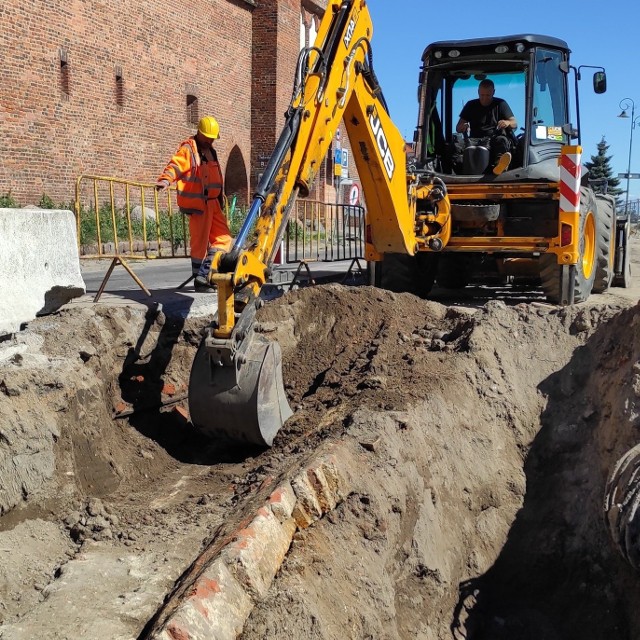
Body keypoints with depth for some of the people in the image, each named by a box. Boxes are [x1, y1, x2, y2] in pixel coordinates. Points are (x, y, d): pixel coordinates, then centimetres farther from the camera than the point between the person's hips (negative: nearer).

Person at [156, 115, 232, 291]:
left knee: (223, 237, 5)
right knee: (200, 242, -5)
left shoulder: (210, 151, 21)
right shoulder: (188, 149, -6)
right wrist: (165, 180, -41)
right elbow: (175, 166, -22)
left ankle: (205, 274, 4)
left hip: (212, 202, 9)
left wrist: (220, 199, 33)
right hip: (198, 203, -9)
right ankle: (200, 280, 3)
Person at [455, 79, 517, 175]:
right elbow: (458, 128, 15)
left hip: (495, 138, -1)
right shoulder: (471, 105, 19)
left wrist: (507, 123, -16)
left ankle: (499, 164, -69)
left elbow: (515, 125, 10)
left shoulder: (500, 104, 17)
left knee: (501, 140, -38)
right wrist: (462, 127, -11)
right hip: (476, 140, 1)